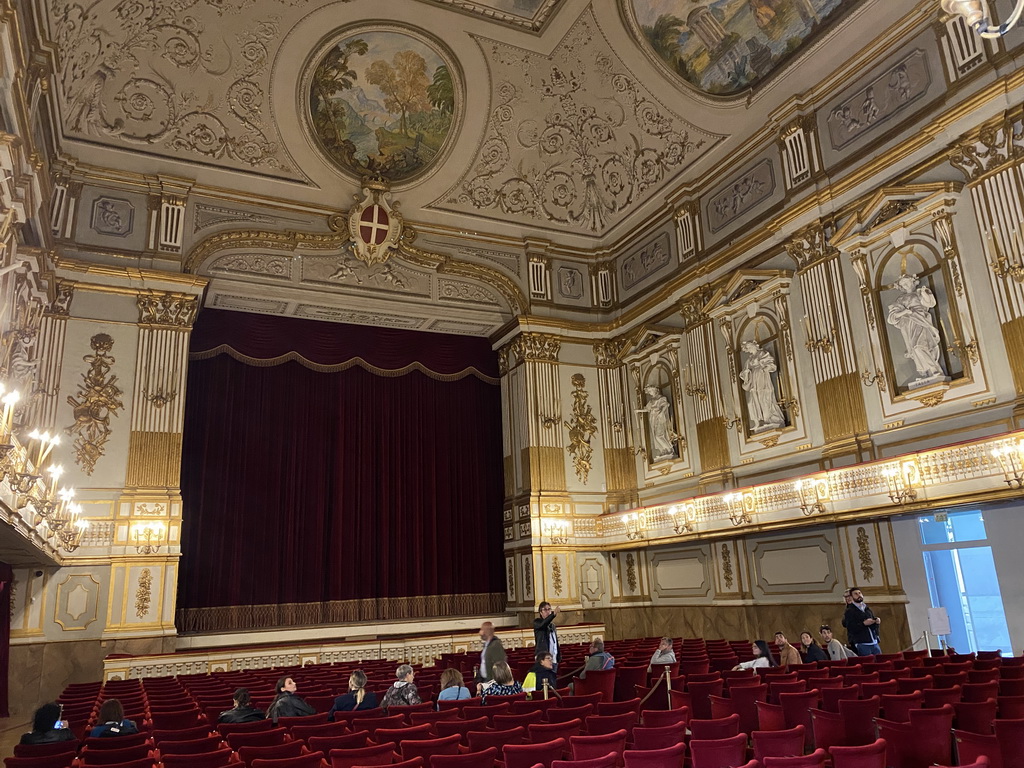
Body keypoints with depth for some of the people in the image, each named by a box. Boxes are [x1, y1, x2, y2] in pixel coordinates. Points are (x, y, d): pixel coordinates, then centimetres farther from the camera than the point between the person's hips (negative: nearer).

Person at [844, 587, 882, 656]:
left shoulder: (867, 608, 18)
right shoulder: (849, 611, -3)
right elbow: (850, 628, -13)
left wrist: (877, 621, 2)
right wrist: (864, 624, -22)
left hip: (874, 642, 6)